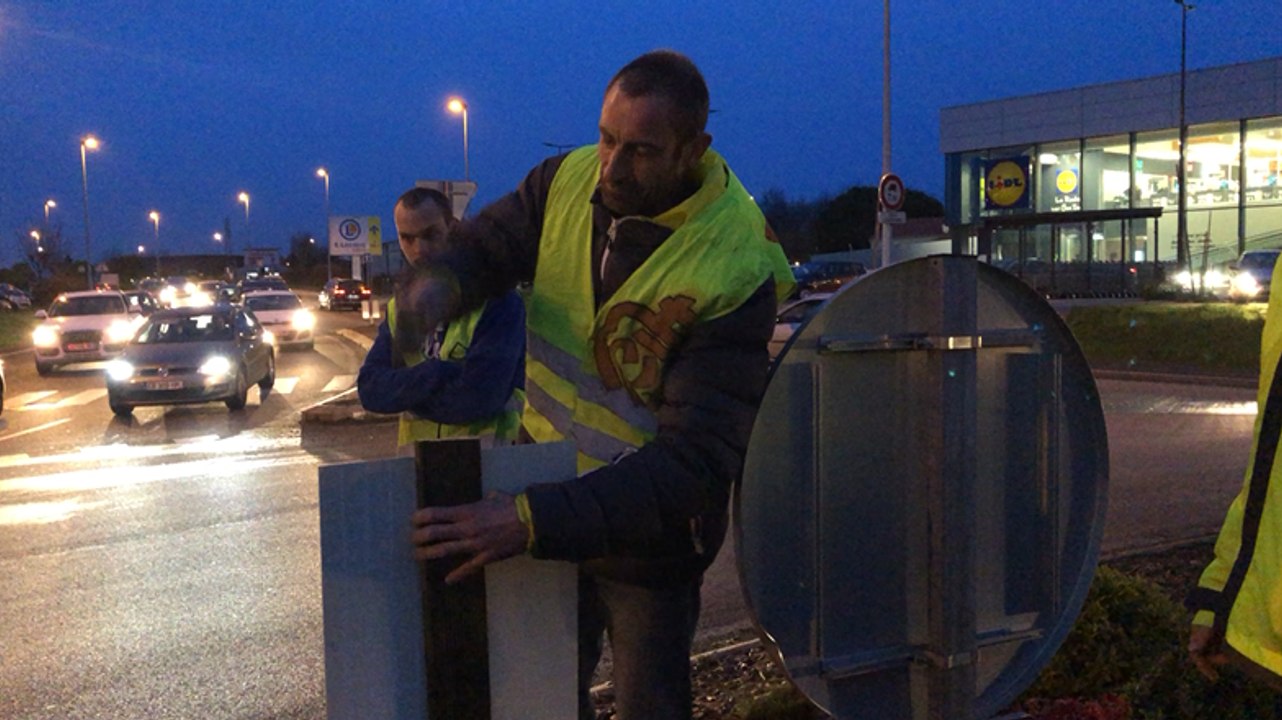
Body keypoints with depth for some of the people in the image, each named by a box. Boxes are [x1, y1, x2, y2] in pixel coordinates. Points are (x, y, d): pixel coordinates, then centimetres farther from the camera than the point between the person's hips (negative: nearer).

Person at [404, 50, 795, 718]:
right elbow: (484, 243, 7)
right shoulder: (569, 180, -10)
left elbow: (694, 463, -32)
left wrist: (533, 520, -42)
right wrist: (437, 286, -19)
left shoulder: (734, 274, -28)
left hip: (647, 537, -5)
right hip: (547, 494, 5)